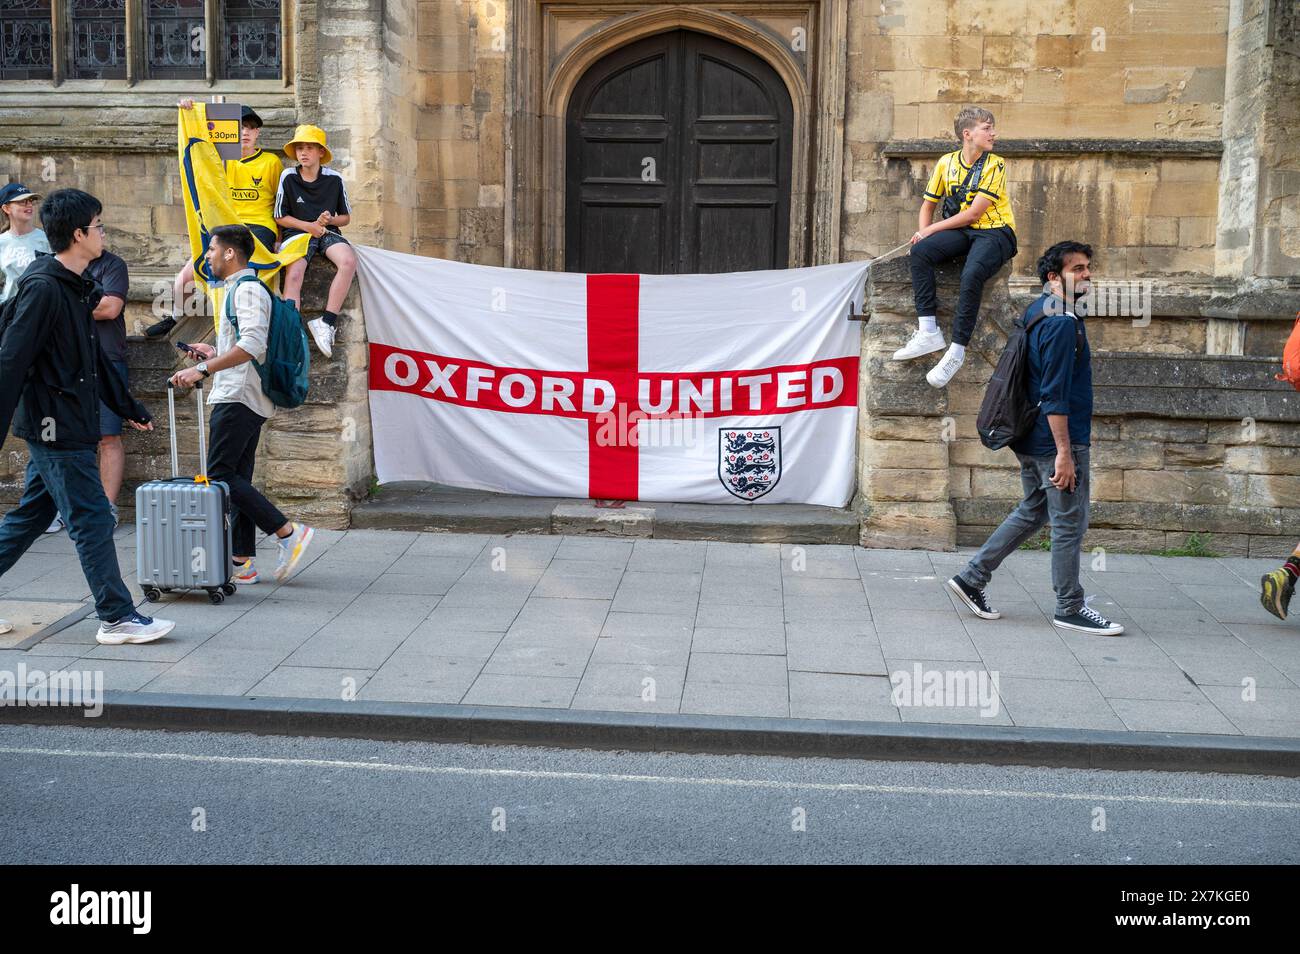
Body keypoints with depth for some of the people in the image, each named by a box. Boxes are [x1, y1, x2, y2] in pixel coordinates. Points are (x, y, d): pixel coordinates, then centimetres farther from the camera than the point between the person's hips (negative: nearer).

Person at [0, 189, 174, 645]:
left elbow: (93, 359, 22)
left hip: (64, 427, 10)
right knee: (93, 522, -4)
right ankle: (117, 618, 3)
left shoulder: (75, 286, 13)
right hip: (55, 426, -10)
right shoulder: (43, 287, -17)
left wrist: (129, 408, 25)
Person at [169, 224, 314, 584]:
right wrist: (214, 354, 24)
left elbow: (253, 344, -26)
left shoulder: (247, 289, -11)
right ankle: (242, 562, 9)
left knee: (220, 473, -13)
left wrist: (203, 370, -28)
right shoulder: (240, 289, 23)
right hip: (248, 400, 11)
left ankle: (289, 532, -13)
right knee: (237, 479, 8)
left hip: (239, 398, -11)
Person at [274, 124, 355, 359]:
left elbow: (345, 217, 13)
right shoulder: (288, 177, 1)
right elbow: (280, 217, 6)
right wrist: (307, 226, -8)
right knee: (293, 275, -30)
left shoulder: (334, 179, 4)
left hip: (328, 232, 1)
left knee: (348, 261, -32)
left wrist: (329, 220, -8)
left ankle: (327, 322, -28)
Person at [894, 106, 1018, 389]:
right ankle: (928, 332, -27)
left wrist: (931, 229, -12)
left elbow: (973, 214, -13)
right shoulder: (946, 163, 8)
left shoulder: (995, 165, -5)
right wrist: (923, 233, -5)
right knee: (920, 252, -23)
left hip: (995, 232, -5)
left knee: (971, 274, -34)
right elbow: (928, 206, 15)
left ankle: (957, 351, -27)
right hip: (963, 232, 5)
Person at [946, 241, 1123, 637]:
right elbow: (1055, 394, -22)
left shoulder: (1037, 313, 14)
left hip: (1031, 439, 10)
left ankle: (972, 578, 19)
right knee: (1069, 522, 1)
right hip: (1055, 440, -10)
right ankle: (1070, 608, 11)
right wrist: (1065, 453, -23)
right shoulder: (1062, 324, -17)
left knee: (1032, 511, 20)